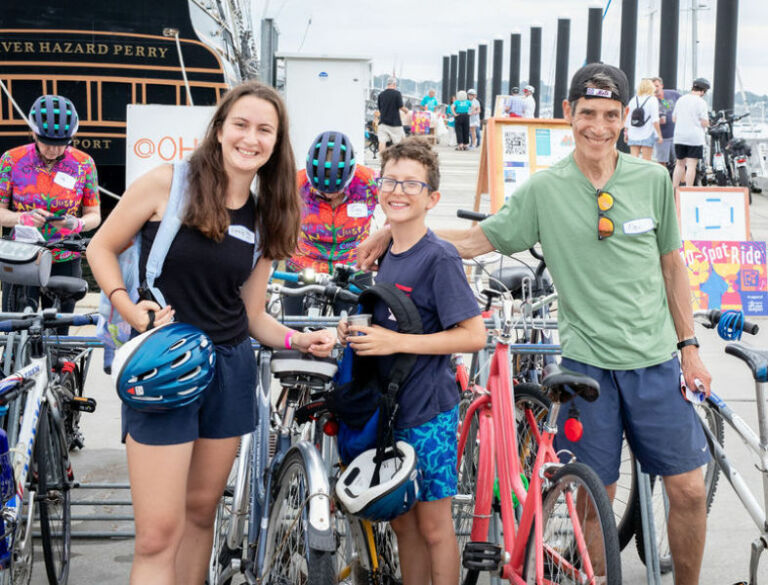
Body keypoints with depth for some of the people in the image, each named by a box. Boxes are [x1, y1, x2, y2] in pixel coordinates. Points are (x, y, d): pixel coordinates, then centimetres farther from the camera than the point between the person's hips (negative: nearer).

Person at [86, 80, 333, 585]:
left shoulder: (264, 219, 7)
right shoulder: (166, 184, -8)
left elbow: (253, 316, 10)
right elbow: (102, 247, 1)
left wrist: (299, 340, -7)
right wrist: (128, 307, -15)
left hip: (231, 370, 5)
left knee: (200, 511, 15)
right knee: (158, 534, -8)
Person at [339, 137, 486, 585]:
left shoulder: (439, 257, -14)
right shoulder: (388, 255, 10)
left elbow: (473, 335, -18)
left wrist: (395, 342, -21)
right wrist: (358, 331, 3)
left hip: (428, 412, -8)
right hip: (389, 407, 8)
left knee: (433, 525, 1)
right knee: (402, 521, 14)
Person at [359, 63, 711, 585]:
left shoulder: (653, 180, 1)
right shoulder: (544, 189, -2)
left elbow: (671, 264, 10)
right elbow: (475, 241, 2)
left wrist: (689, 347, 8)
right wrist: (394, 231, -9)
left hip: (655, 360, 1)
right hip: (587, 360, -1)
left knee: (689, 489, 3)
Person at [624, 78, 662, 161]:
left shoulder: (633, 100, 9)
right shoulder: (653, 100, -3)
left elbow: (627, 120, 10)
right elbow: (655, 120, -10)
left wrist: (626, 133, 20)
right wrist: (659, 134, -8)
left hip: (633, 135, 4)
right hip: (647, 135, -4)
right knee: (646, 160, -1)